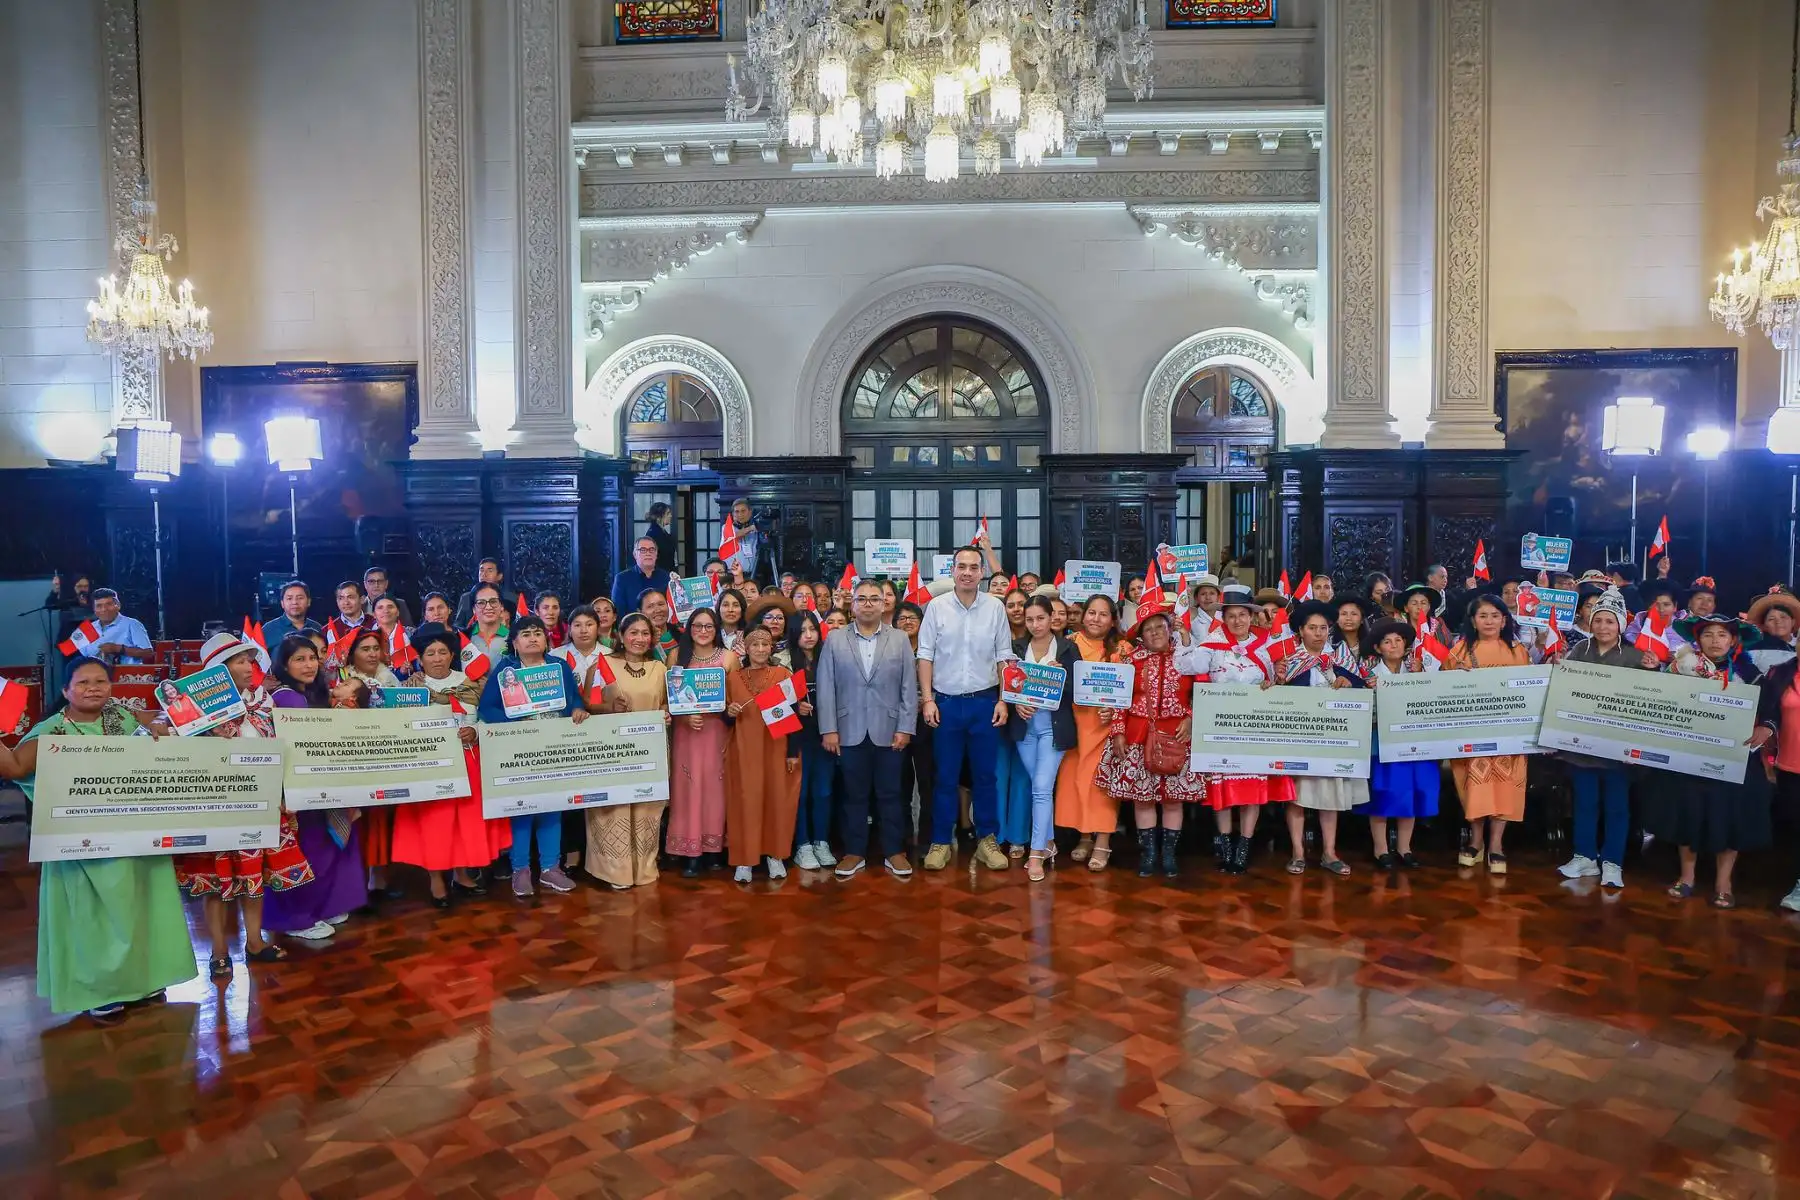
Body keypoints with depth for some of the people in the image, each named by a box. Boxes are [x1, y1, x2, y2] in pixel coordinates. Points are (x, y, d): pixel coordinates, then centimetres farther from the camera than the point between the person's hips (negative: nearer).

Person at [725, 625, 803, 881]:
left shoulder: (784, 675, 0)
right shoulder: (733, 678, 5)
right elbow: (727, 718, 13)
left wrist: (793, 752, -3)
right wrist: (729, 712, -10)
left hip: (777, 750, -1)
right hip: (744, 751, 1)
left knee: (777, 801, 4)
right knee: (745, 802, 1)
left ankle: (774, 855, 19)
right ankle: (744, 859, 11)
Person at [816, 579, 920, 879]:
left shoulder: (900, 640, 5)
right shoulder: (834, 642, 4)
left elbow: (909, 687, 2)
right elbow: (826, 688, 1)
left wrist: (905, 728, -5)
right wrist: (828, 729, -5)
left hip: (889, 732, 0)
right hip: (850, 733, 0)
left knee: (890, 795, 7)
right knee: (855, 795, 8)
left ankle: (894, 853, 18)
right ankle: (854, 853, 19)